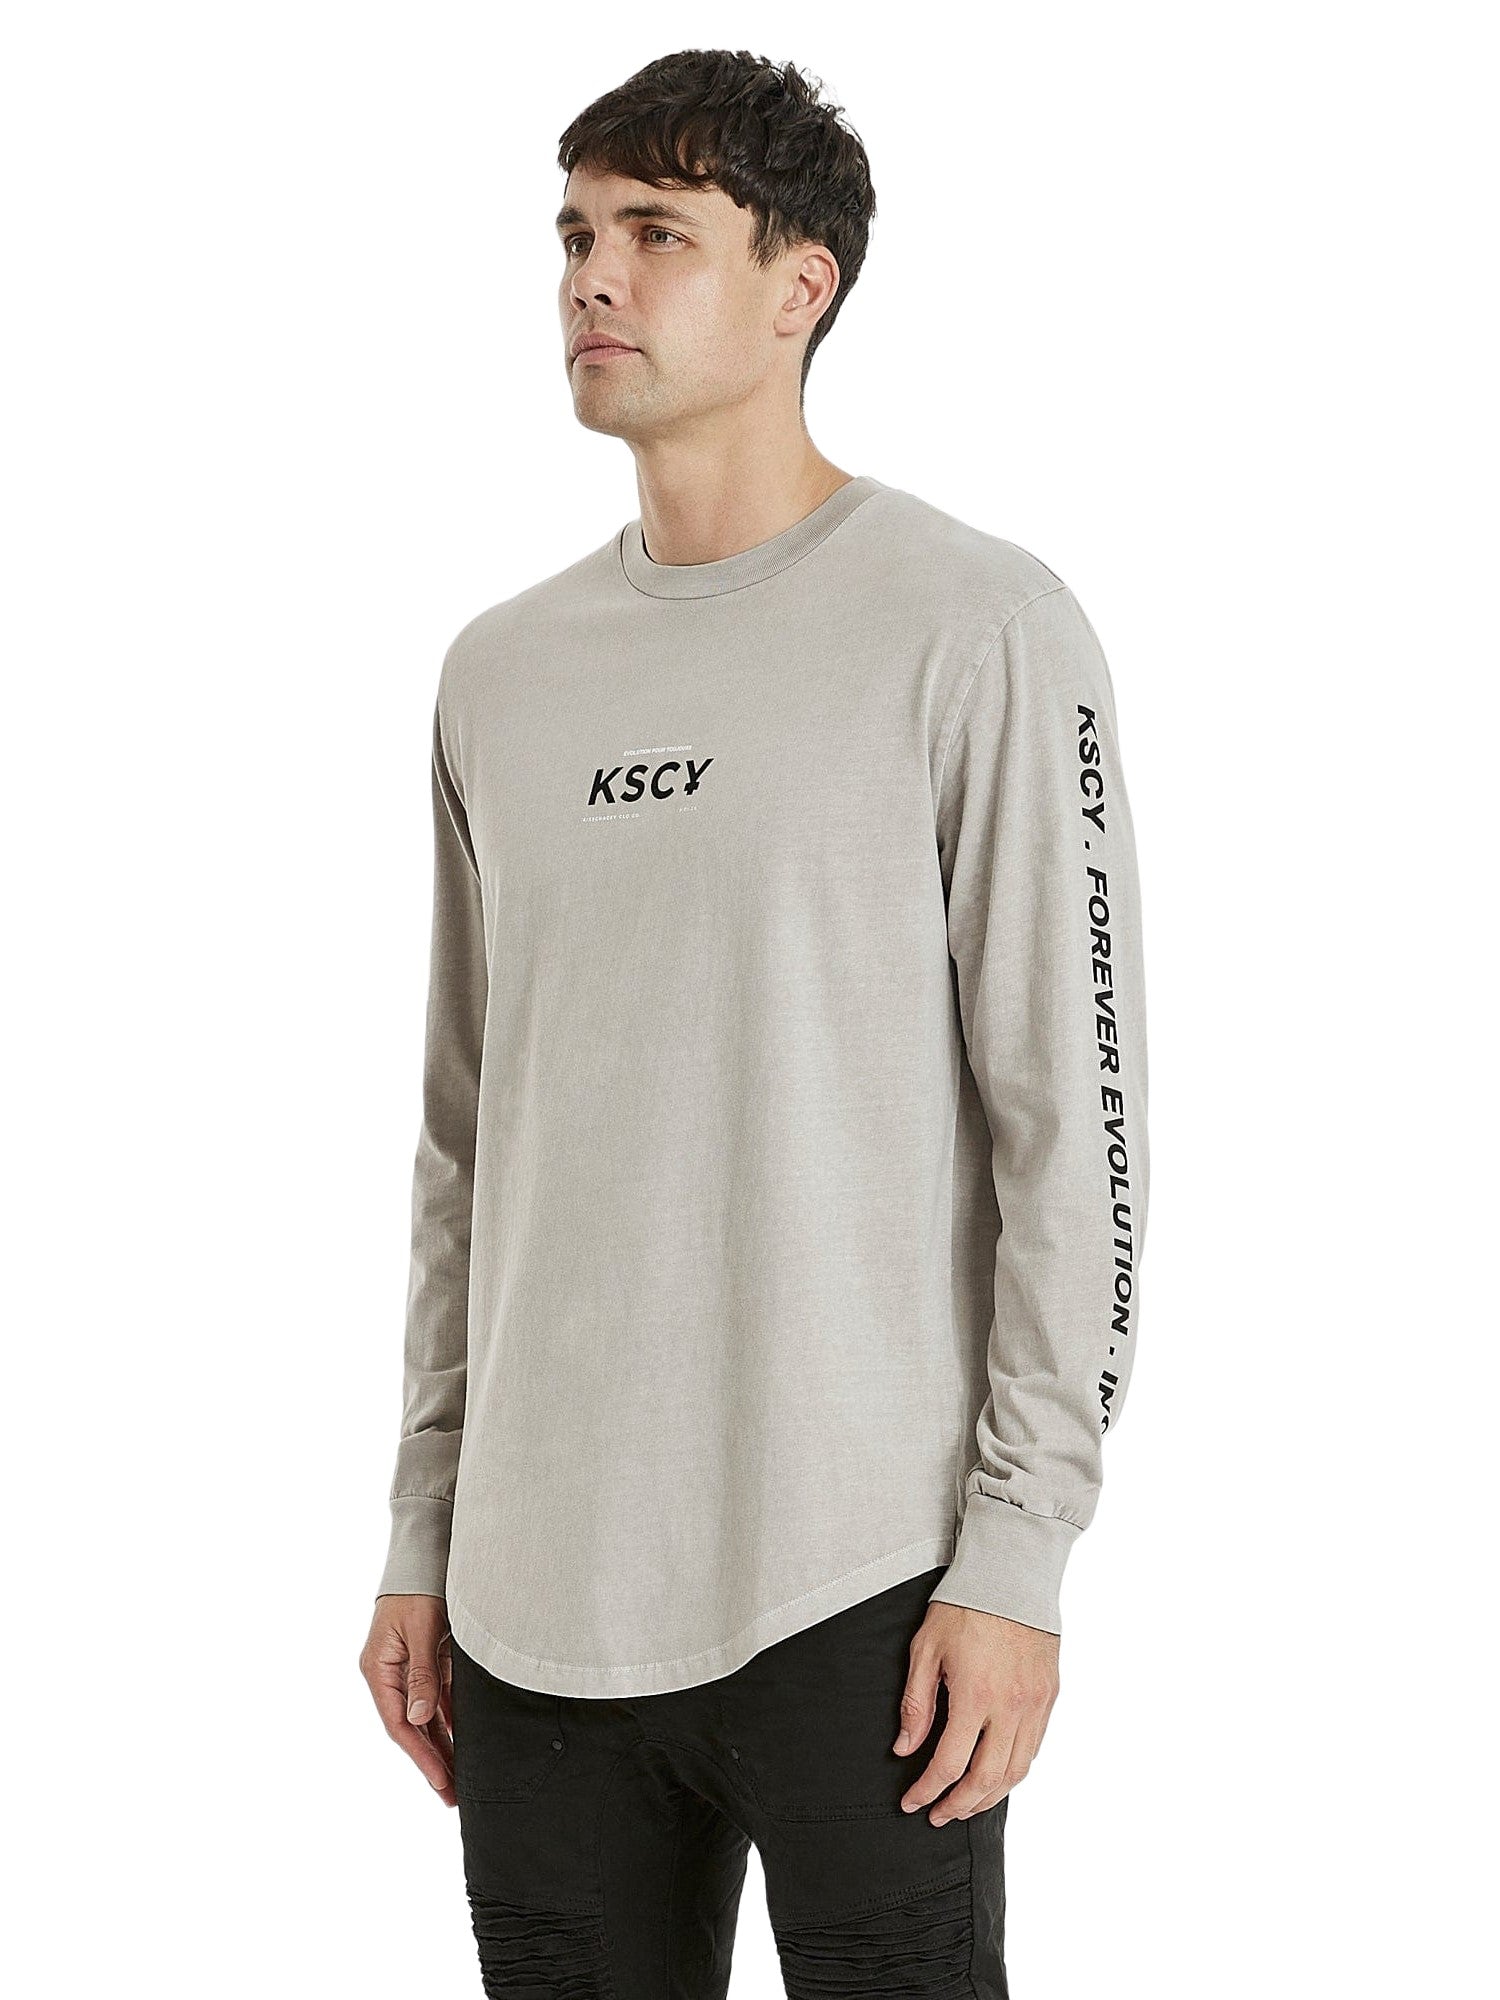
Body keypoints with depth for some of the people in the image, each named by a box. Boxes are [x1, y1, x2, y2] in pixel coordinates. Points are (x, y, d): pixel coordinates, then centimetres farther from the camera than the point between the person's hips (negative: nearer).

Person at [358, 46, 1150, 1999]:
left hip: (855, 1596, -5)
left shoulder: (976, 630, -5)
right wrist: (421, 1538, 13)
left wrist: (1018, 1551, -12)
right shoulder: (504, 672, 13)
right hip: (538, 1600, 5)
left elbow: (1074, 1120, -8)